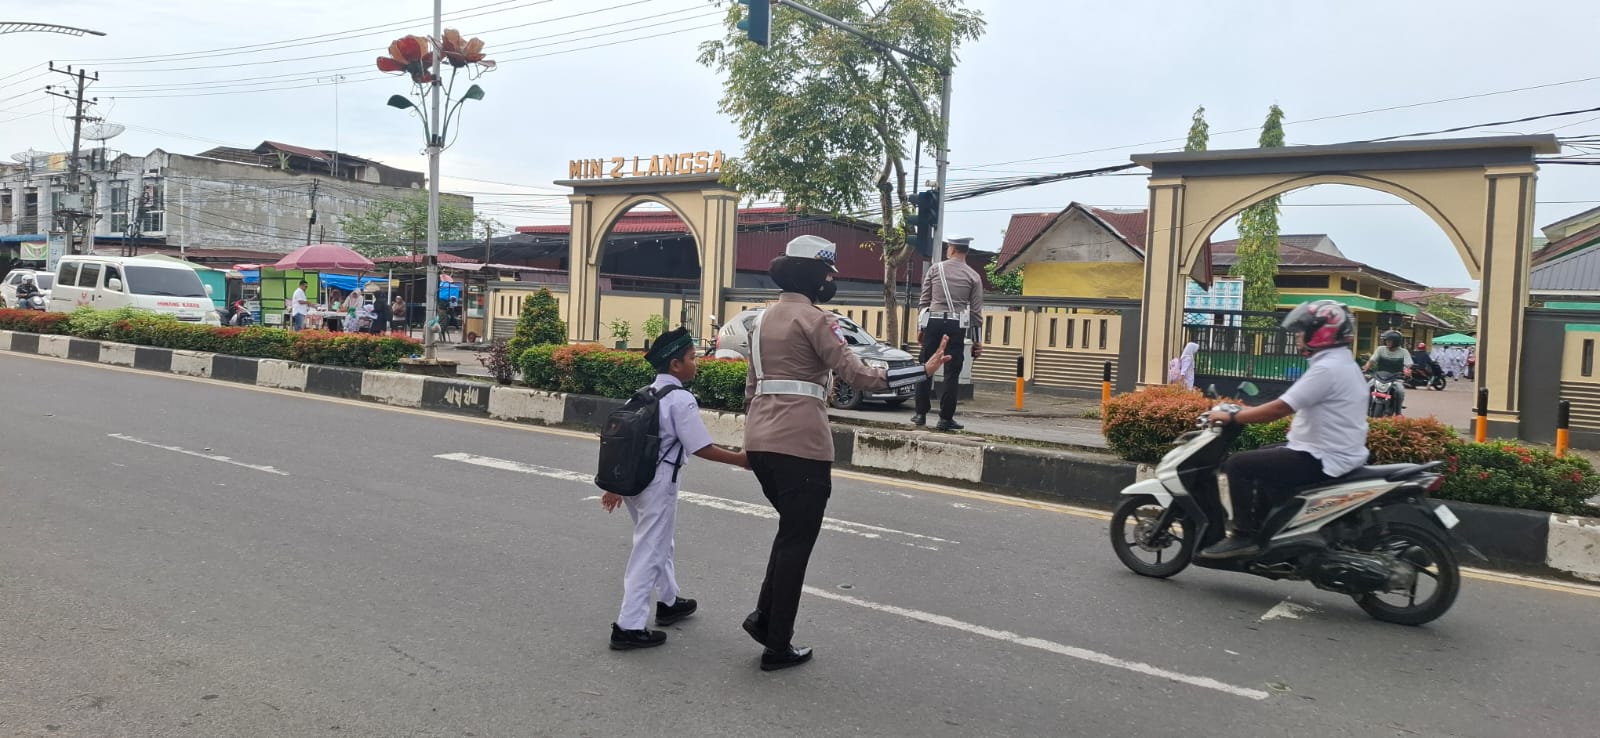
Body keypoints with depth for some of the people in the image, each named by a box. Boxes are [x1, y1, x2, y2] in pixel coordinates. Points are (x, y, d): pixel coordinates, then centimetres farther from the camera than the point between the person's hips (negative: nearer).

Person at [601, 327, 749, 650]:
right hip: (659, 484, -8)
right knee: (649, 552, -1)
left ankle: (668, 602, 41)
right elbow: (702, 448, -16)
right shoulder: (681, 400, -14)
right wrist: (741, 459, -5)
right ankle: (629, 627, 1)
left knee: (659, 545, 24)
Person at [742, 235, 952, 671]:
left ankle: (764, 616, 17)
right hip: (800, 442, -8)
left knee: (792, 530, 24)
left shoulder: (763, 318, 16)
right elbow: (856, 374, -16)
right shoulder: (813, 319, -9)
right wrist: (924, 370, -16)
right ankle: (778, 647, 10)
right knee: (797, 540, 3)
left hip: (760, 439, 8)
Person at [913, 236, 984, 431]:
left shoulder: (935, 269, 5)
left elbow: (924, 301, 7)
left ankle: (921, 414, 12)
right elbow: (976, 311, 2)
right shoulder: (973, 276, 4)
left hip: (933, 322, 1)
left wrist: (922, 327, 15)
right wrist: (977, 340, 7)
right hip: (956, 326, -1)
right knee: (951, 373, 3)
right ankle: (946, 418, 3)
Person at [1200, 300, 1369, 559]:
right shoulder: (1342, 362, 13)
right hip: (1335, 453, 11)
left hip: (1322, 460, -11)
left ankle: (1244, 536, -5)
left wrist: (1231, 416, -15)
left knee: (1238, 465, -11)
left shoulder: (1327, 368, -21)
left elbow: (1279, 409, -24)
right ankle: (1261, 526, 26)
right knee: (1260, 458, 24)